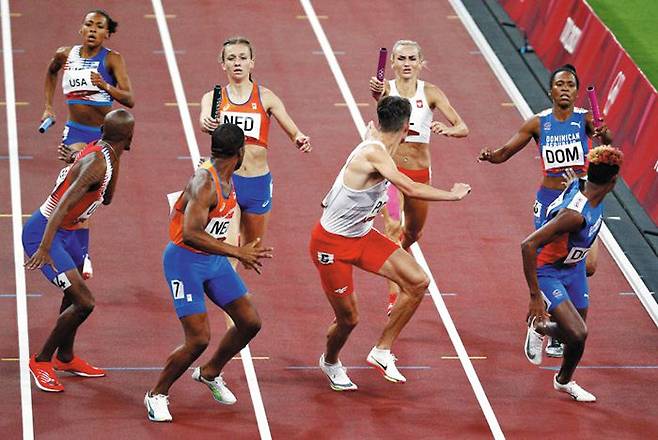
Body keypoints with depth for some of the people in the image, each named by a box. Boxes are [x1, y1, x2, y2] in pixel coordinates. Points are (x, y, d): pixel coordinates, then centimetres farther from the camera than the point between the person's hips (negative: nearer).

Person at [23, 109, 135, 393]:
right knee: (84, 302, -12)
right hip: (44, 233, -10)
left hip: (68, 231, 10)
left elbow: (106, 199, 17)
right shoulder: (96, 163, -27)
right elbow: (64, 204, -35)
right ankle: (41, 361, 5)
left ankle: (65, 357, 46)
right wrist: (45, 247, -42)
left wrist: (116, 161, 9)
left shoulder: (101, 153, 2)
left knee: (74, 296, 25)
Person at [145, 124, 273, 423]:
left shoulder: (226, 179, 5)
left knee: (250, 322, 7)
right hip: (185, 260, -9)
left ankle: (210, 373, 30)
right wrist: (238, 252, -32)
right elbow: (191, 234, -35)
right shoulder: (205, 183, -25)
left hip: (213, 260, 9)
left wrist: (242, 253, 18)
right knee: (198, 339, -14)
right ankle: (157, 395, 7)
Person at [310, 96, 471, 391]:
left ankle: (381, 352, 6)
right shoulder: (374, 154, -28)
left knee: (417, 281, -7)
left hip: (362, 236, 9)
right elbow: (411, 189, -36)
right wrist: (454, 195, -27)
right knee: (348, 318, 2)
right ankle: (330, 362, 37)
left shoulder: (376, 144, -1)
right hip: (332, 244, -9)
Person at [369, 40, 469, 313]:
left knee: (413, 232, 20)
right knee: (394, 227, -21)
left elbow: (463, 128, -11)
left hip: (420, 171, 3)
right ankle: (394, 295, -23)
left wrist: (447, 130, -35)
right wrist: (376, 92, -60)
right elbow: (379, 95, -35)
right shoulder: (387, 89, -8)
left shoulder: (431, 93, -5)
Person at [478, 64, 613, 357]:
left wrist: (604, 134, -46)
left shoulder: (585, 118, -4)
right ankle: (554, 336, 13)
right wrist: (490, 156, -18)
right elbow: (506, 152, 4)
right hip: (549, 200, 1)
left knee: (588, 266, -15)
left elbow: (607, 141, -23)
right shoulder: (539, 123, 0)